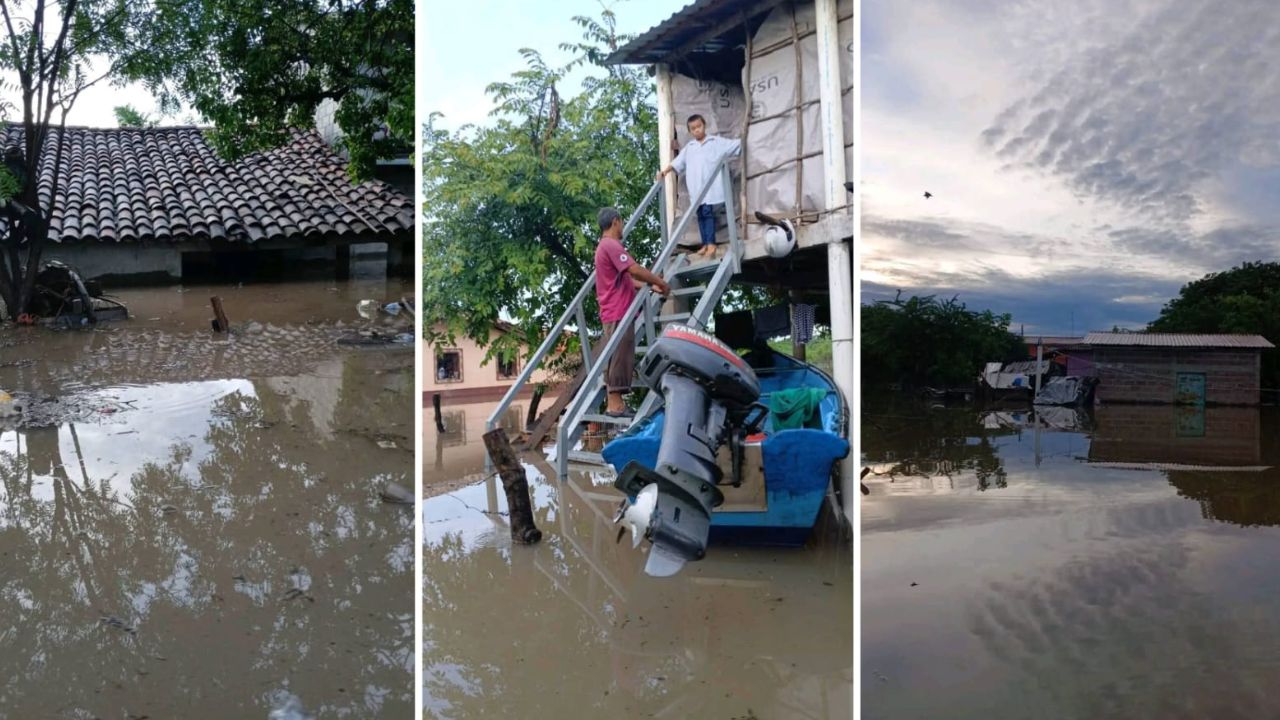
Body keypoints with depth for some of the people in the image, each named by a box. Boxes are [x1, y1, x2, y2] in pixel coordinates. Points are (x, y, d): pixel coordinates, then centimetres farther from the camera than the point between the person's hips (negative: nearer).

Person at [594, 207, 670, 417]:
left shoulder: (606, 246, 22)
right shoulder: (611, 245, -12)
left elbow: (627, 279, 23)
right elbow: (636, 270, -20)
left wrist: (651, 286, 17)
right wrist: (661, 282, -8)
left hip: (616, 312, 11)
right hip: (619, 313, -11)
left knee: (616, 358, 11)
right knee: (619, 358, -10)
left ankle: (615, 403, 13)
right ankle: (615, 405, -10)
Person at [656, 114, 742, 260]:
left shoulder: (716, 142, 8)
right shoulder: (689, 147, 17)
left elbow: (736, 145, 6)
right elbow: (677, 162, 13)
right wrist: (664, 171, 1)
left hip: (711, 187, -4)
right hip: (696, 188, 4)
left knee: (708, 213, -12)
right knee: (701, 215, 6)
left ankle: (711, 244, -12)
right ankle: (705, 244, 12)